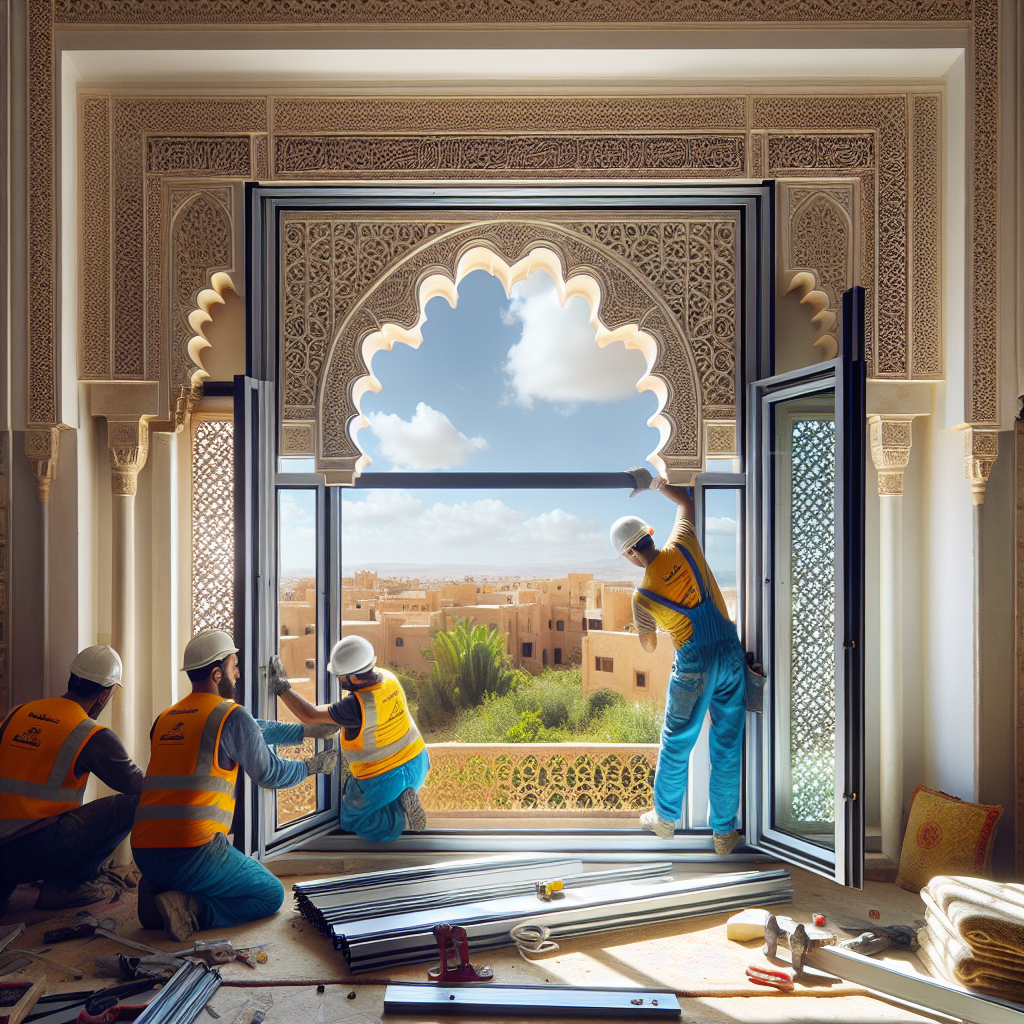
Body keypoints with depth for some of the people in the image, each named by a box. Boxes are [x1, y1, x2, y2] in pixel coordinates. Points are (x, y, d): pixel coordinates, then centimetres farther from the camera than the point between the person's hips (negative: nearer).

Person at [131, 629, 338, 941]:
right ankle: (191, 911, -11)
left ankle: (159, 892, 7)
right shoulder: (232, 716, -5)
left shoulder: (165, 719, 14)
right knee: (271, 895, 10)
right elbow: (269, 773, 4)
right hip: (193, 851, -7)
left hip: (144, 853, 7)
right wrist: (313, 766, 22)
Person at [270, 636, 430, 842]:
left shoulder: (356, 706, -31)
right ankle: (402, 801, 10)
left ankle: (401, 814, -4)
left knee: (352, 820, 17)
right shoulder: (388, 678, -9)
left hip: (383, 779, -8)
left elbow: (310, 715, -25)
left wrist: (282, 687, -19)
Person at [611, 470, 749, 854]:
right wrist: (653, 482, 25)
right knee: (727, 747, 12)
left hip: (695, 665, -4)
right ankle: (724, 832, 23)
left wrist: (642, 623, 27)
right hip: (732, 653, 4)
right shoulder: (682, 546, -4)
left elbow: (648, 646, 8)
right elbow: (686, 502, 17)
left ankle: (665, 818, 33)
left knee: (676, 743, 16)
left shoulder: (643, 596, -10)